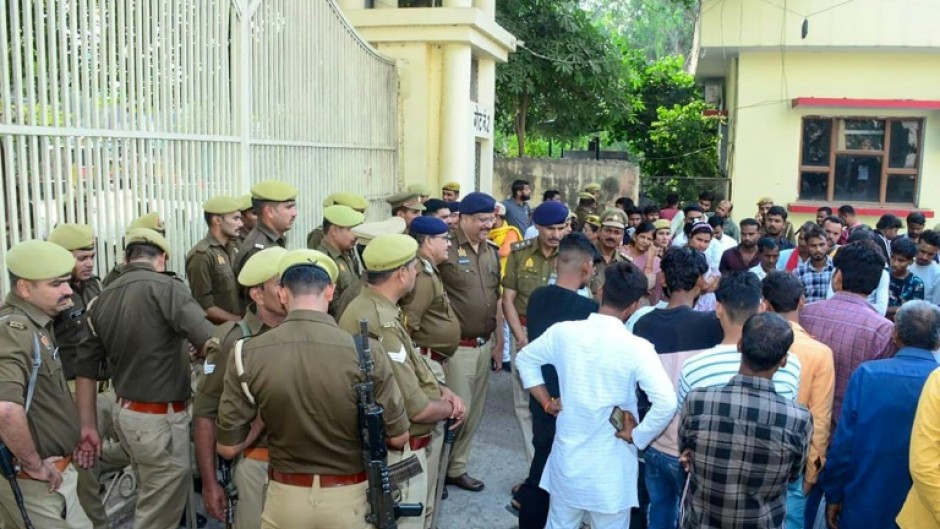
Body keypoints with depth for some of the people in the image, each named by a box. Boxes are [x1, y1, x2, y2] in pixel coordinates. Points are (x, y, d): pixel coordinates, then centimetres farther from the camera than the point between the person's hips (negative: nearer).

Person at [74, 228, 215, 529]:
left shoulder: (103, 299, 8)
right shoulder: (165, 287, -15)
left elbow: (86, 367, 12)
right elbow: (209, 342, -28)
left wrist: (88, 426, 16)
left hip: (126, 414, 8)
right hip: (161, 419, -8)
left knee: (154, 499, 25)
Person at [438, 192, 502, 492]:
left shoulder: (492, 252, 9)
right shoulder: (446, 249, -15)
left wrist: (500, 337, 16)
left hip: (484, 345, 7)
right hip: (457, 347, -7)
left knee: (475, 411, 16)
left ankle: (457, 467, 32)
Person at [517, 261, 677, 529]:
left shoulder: (563, 331, -8)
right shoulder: (637, 347, -20)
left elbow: (525, 359, 8)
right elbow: (666, 404, -29)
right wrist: (636, 436, -14)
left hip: (567, 457, 4)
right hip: (610, 465, -3)